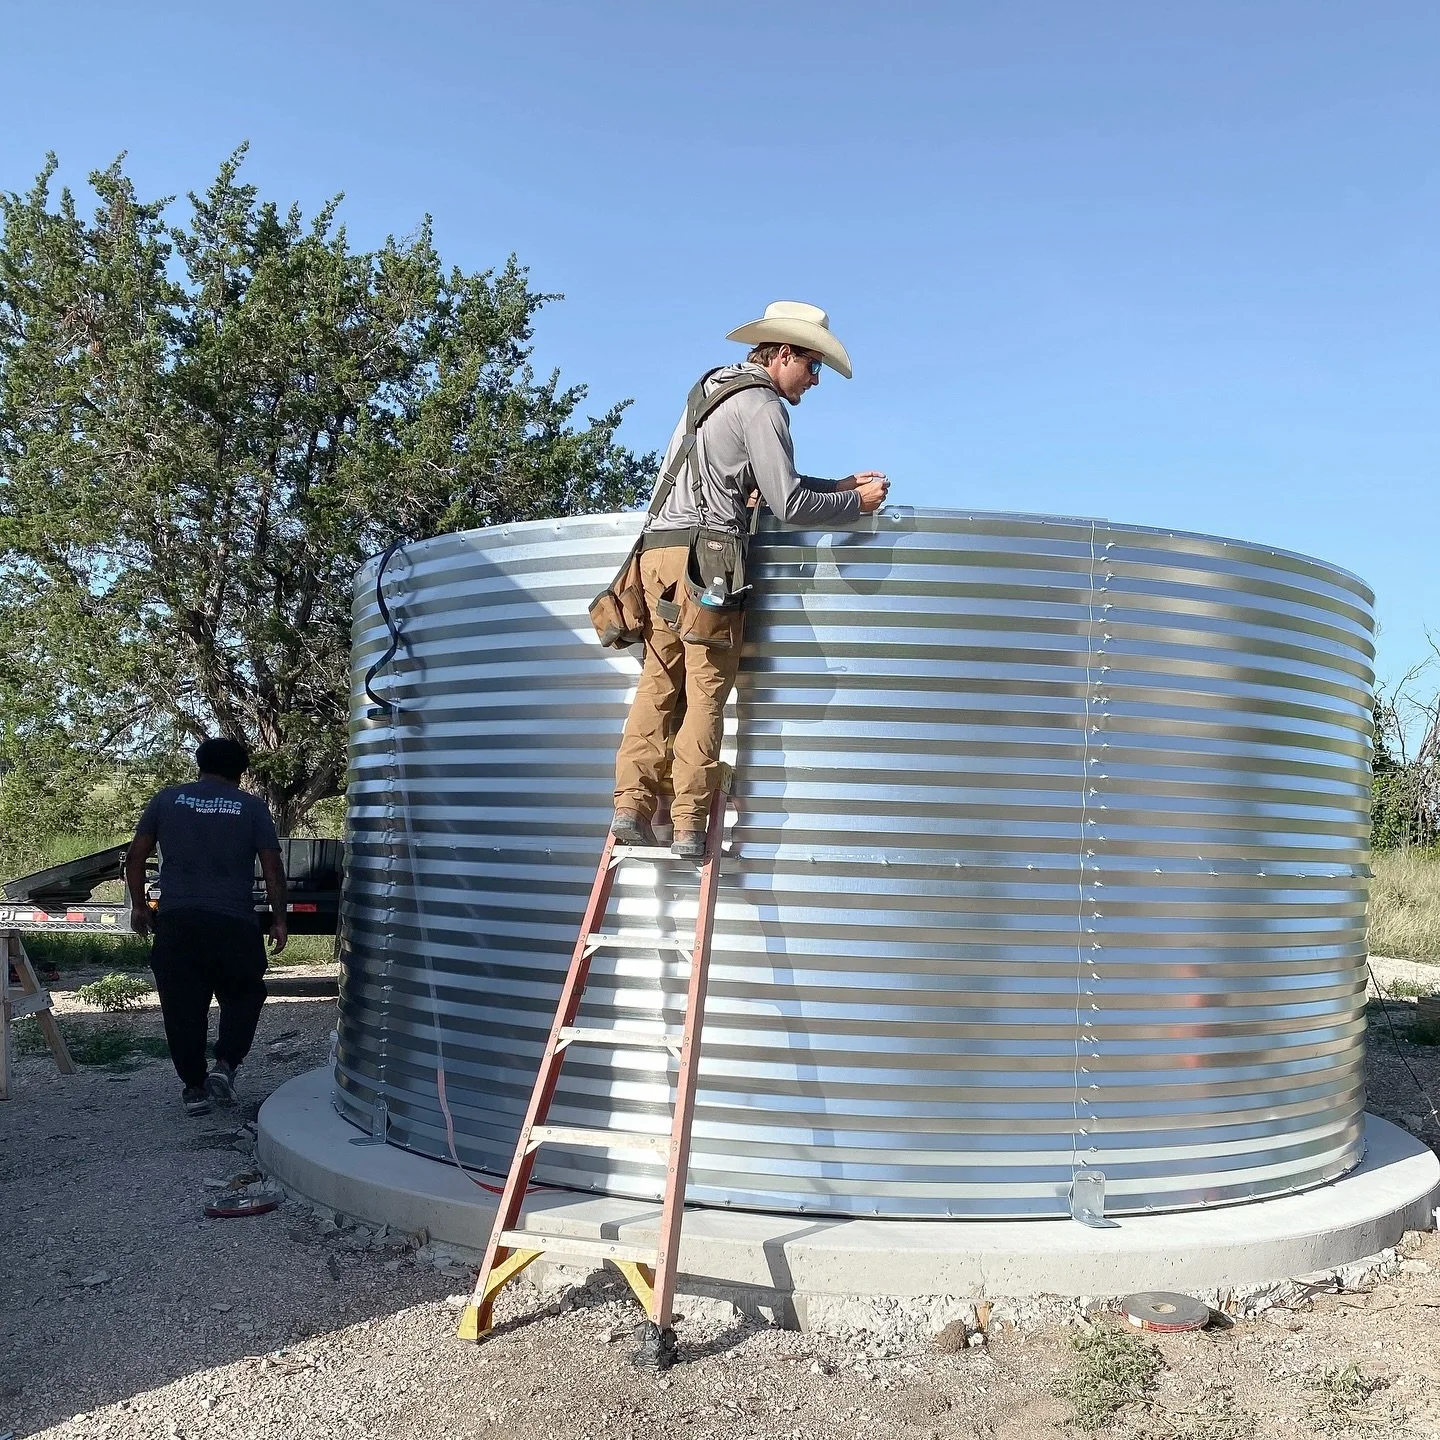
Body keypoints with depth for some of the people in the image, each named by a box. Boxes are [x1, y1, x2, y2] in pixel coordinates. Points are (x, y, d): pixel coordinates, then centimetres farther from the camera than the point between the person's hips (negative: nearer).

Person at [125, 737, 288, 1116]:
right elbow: (272, 867, 0)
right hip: (234, 923, -1)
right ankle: (225, 1065, 2)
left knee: (183, 1005, 10)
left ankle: (194, 1087, 12)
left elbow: (135, 857, 9)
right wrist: (279, 920, 7)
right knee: (243, 997, 17)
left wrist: (138, 905, 20)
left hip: (175, 920, 2)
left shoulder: (167, 799, 10)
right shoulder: (252, 807, 5)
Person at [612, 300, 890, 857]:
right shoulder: (760, 404, -3)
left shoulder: (713, 387, 25)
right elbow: (790, 504, -8)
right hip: (706, 552, -8)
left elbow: (772, 482, 29)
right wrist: (857, 502, 5)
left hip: (658, 549, 8)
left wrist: (840, 484, 25)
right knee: (706, 691, -4)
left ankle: (632, 805, -1)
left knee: (659, 680, 6)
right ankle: (689, 822, -6)